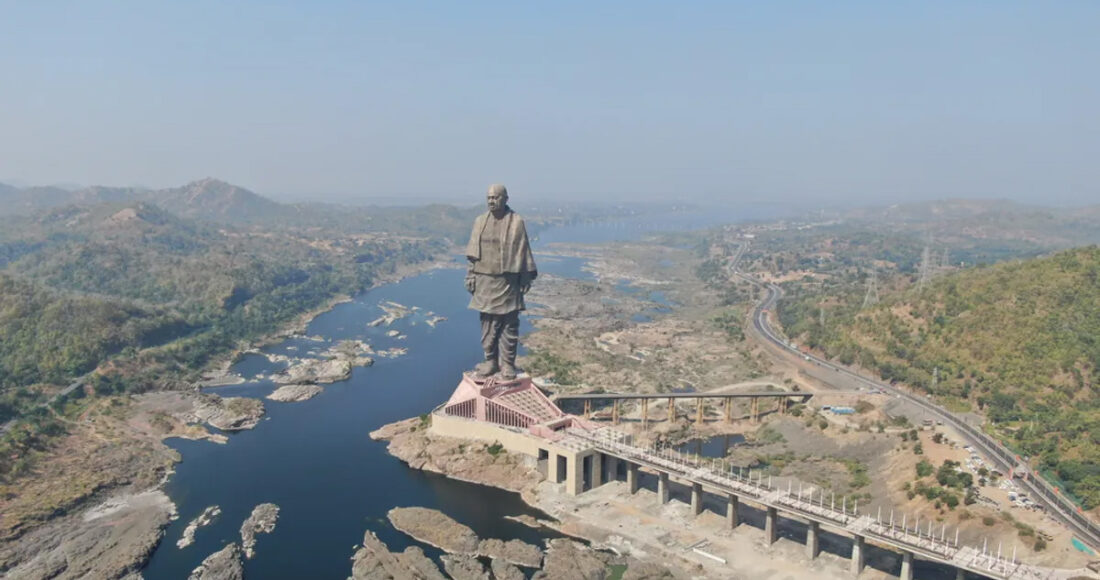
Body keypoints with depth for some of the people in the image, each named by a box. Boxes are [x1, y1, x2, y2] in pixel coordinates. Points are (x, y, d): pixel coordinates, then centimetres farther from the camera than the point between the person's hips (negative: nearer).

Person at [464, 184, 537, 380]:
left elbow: (523, 252, -1)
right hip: (485, 281, 3)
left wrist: (526, 279, -2)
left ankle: (507, 364, 13)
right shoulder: (480, 222, 6)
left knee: (509, 325, 3)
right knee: (488, 324, 7)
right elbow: (473, 253, 10)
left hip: (507, 281, -3)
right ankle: (490, 361, 19)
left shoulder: (516, 222, -4)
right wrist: (470, 277, 6)